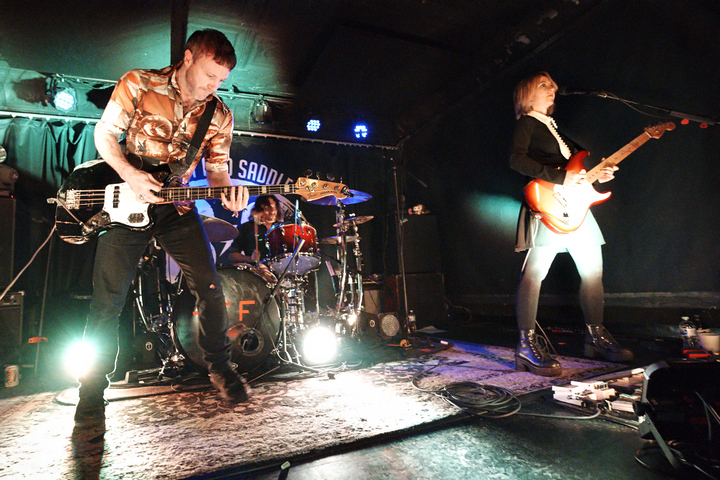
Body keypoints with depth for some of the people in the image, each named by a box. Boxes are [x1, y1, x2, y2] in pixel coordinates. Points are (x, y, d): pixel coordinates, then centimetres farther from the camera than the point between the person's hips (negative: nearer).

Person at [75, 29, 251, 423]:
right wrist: (130, 175, -17)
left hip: (176, 204, 2)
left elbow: (216, 168, 4)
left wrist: (228, 194, -18)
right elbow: (103, 134, 0)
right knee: (108, 300, -1)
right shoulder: (138, 85, -4)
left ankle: (219, 366, 17)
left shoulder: (220, 116, 2)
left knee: (209, 288, -5)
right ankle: (91, 393, 17)